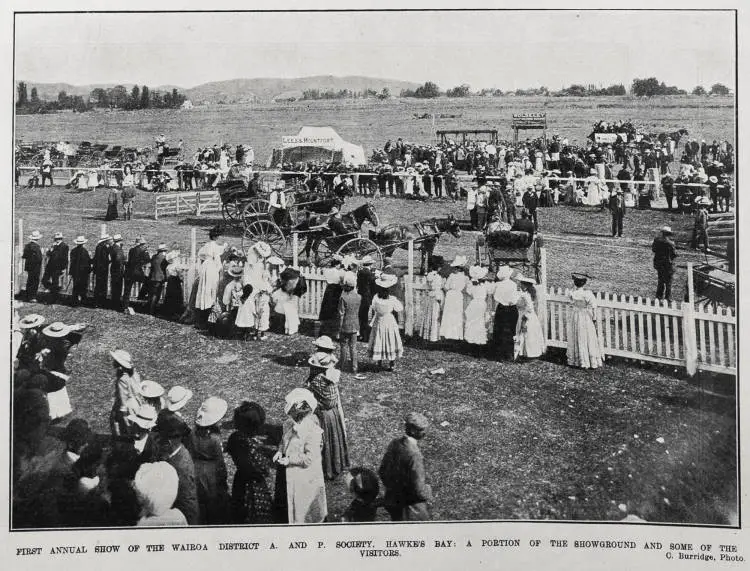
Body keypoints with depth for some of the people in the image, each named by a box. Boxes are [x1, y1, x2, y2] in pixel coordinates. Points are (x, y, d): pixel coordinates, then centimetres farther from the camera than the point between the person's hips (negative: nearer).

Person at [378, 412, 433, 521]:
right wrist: (428, 492, -5)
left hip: (392, 500, 7)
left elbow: (382, 472, 5)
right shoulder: (414, 455, -30)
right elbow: (419, 489, -26)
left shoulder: (394, 444, -8)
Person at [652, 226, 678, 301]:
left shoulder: (656, 240, -4)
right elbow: (674, 254, -13)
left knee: (660, 280, 21)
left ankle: (659, 296, 27)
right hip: (667, 264, -6)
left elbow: (653, 249, 8)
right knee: (668, 282, 6)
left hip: (658, 263, 6)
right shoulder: (670, 243, -21)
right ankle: (667, 298, 10)